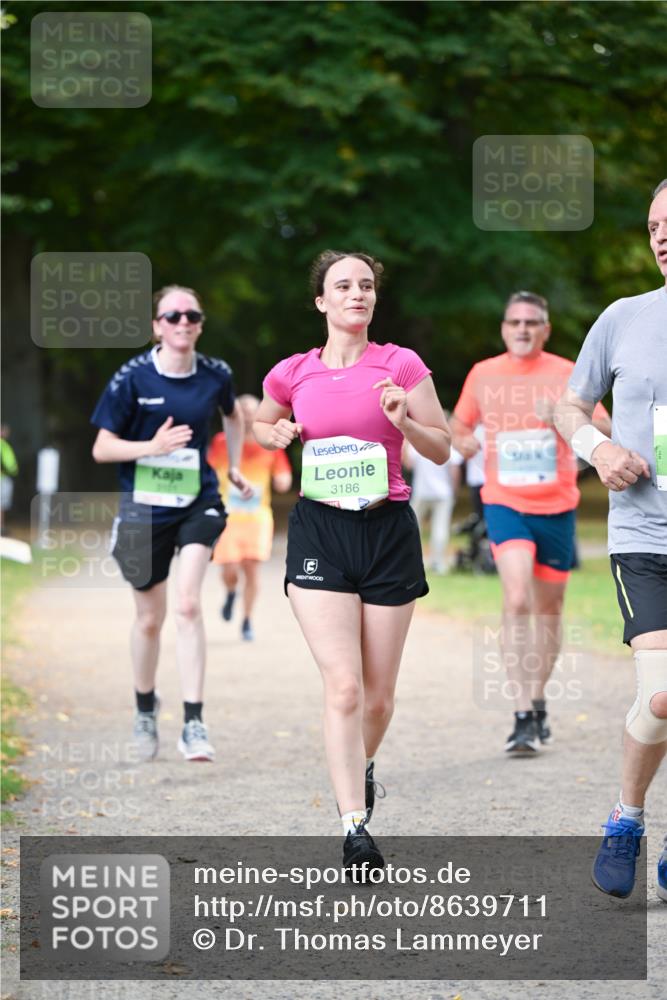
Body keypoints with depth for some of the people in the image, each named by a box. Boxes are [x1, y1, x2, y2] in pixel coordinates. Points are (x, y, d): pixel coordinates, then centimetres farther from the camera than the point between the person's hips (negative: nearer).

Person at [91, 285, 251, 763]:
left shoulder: (215, 375, -2)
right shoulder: (133, 378, -9)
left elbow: (234, 415, 22)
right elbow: (102, 448, -7)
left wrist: (235, 468, 17)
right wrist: (153, 446, -21)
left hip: (198, 503, 1)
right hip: (144, 508, 0)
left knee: (188, 604, -19)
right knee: (151, 618, 11)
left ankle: (194, 723, -18)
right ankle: (145, 707, 38)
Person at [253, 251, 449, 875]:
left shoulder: (401, 366, 1)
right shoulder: (292, 374, 5)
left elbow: (442, 450, 6)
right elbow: (261, 424, 24)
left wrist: (402, 420, -13)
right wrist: (278, 436, 2)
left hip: (388, 527, 1)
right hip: (319, 529, -1)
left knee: (379, 693, 8)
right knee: (343, 686, -14)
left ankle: (362, 765, 41)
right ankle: (355, 830, -15)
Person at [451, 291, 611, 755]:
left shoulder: (567, 375, 0)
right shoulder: (483, 375, 4)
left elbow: (605, 432, -2)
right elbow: (460, 423, 18)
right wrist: (463, 440, -5)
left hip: (556, 507, 1)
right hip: (505, 504, -1)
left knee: (548, 608, 11)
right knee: (517, 602, -19)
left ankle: (538, 702, 31)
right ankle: (524, 717, -21)